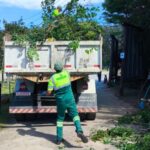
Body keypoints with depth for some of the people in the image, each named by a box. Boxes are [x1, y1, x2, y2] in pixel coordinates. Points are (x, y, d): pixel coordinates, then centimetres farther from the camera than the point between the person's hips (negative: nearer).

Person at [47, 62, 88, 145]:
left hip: (60, 100, 0)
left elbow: (48, 93, -9)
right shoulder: (66, 72, 3)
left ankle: (59, 138, 13)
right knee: (75, 115, 4)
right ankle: (79, 131, -22)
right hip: (69, 98, 0)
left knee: (60, 118, 15)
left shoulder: (52, 78, -5)